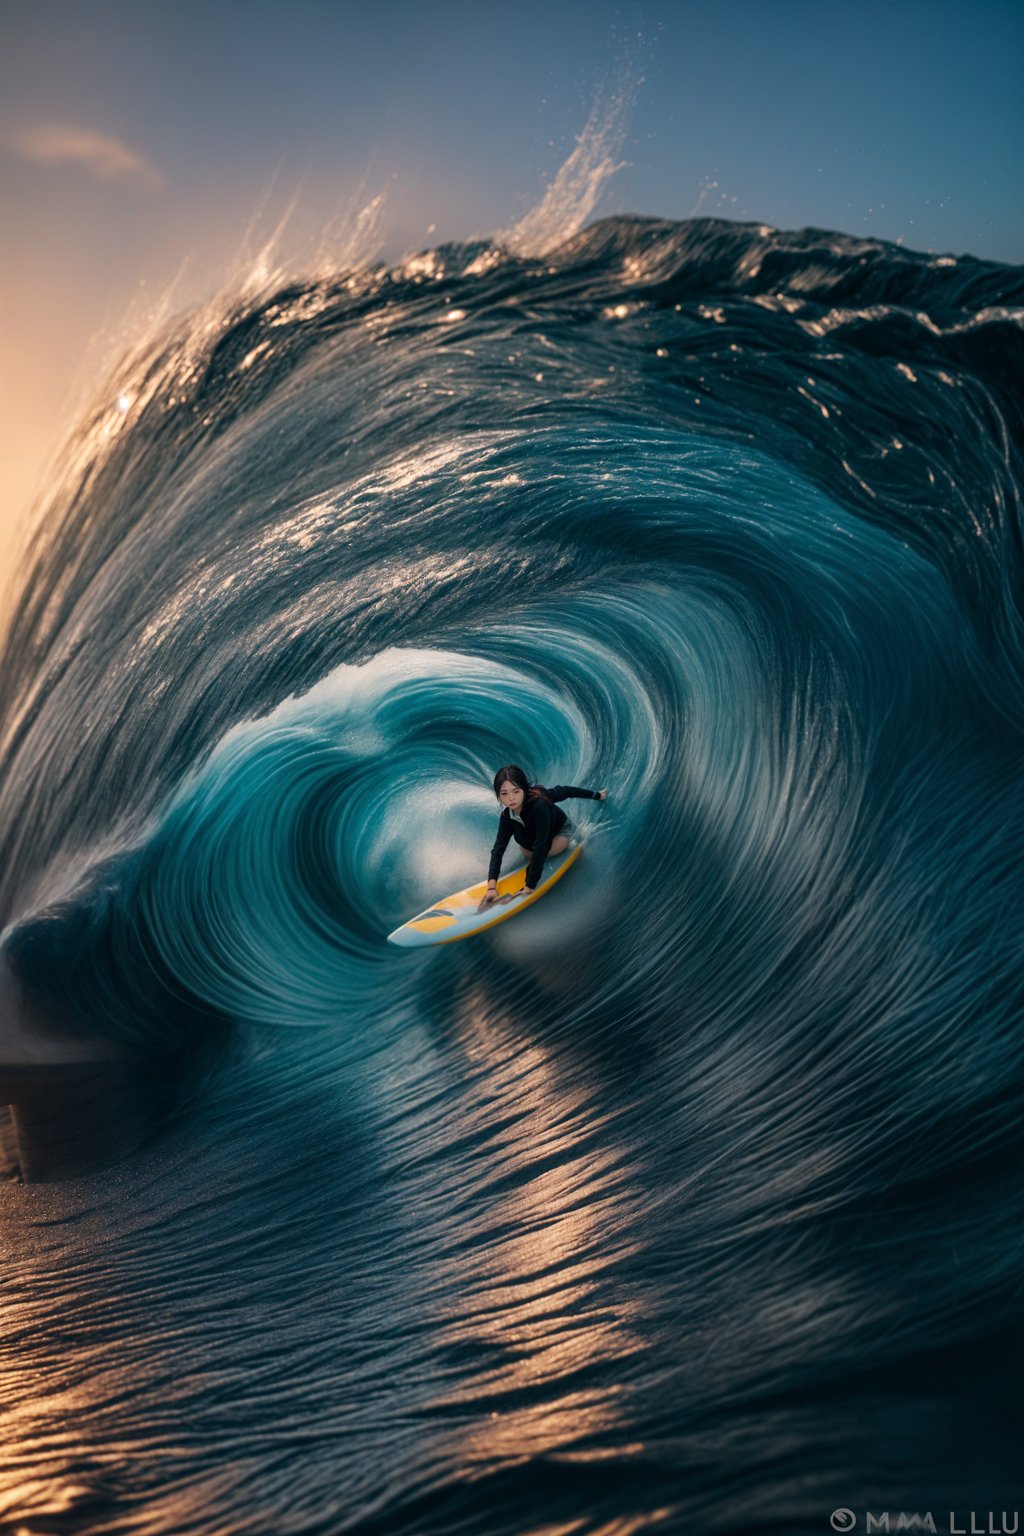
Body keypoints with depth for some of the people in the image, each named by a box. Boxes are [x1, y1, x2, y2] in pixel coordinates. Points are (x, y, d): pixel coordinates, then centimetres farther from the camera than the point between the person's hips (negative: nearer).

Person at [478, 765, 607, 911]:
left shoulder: (539, 805, -43)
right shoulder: (507, 816, -26)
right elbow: (498, 849, -27)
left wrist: (529, 887, -44)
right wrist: (492, 887, -41)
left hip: (562, 830, -6)